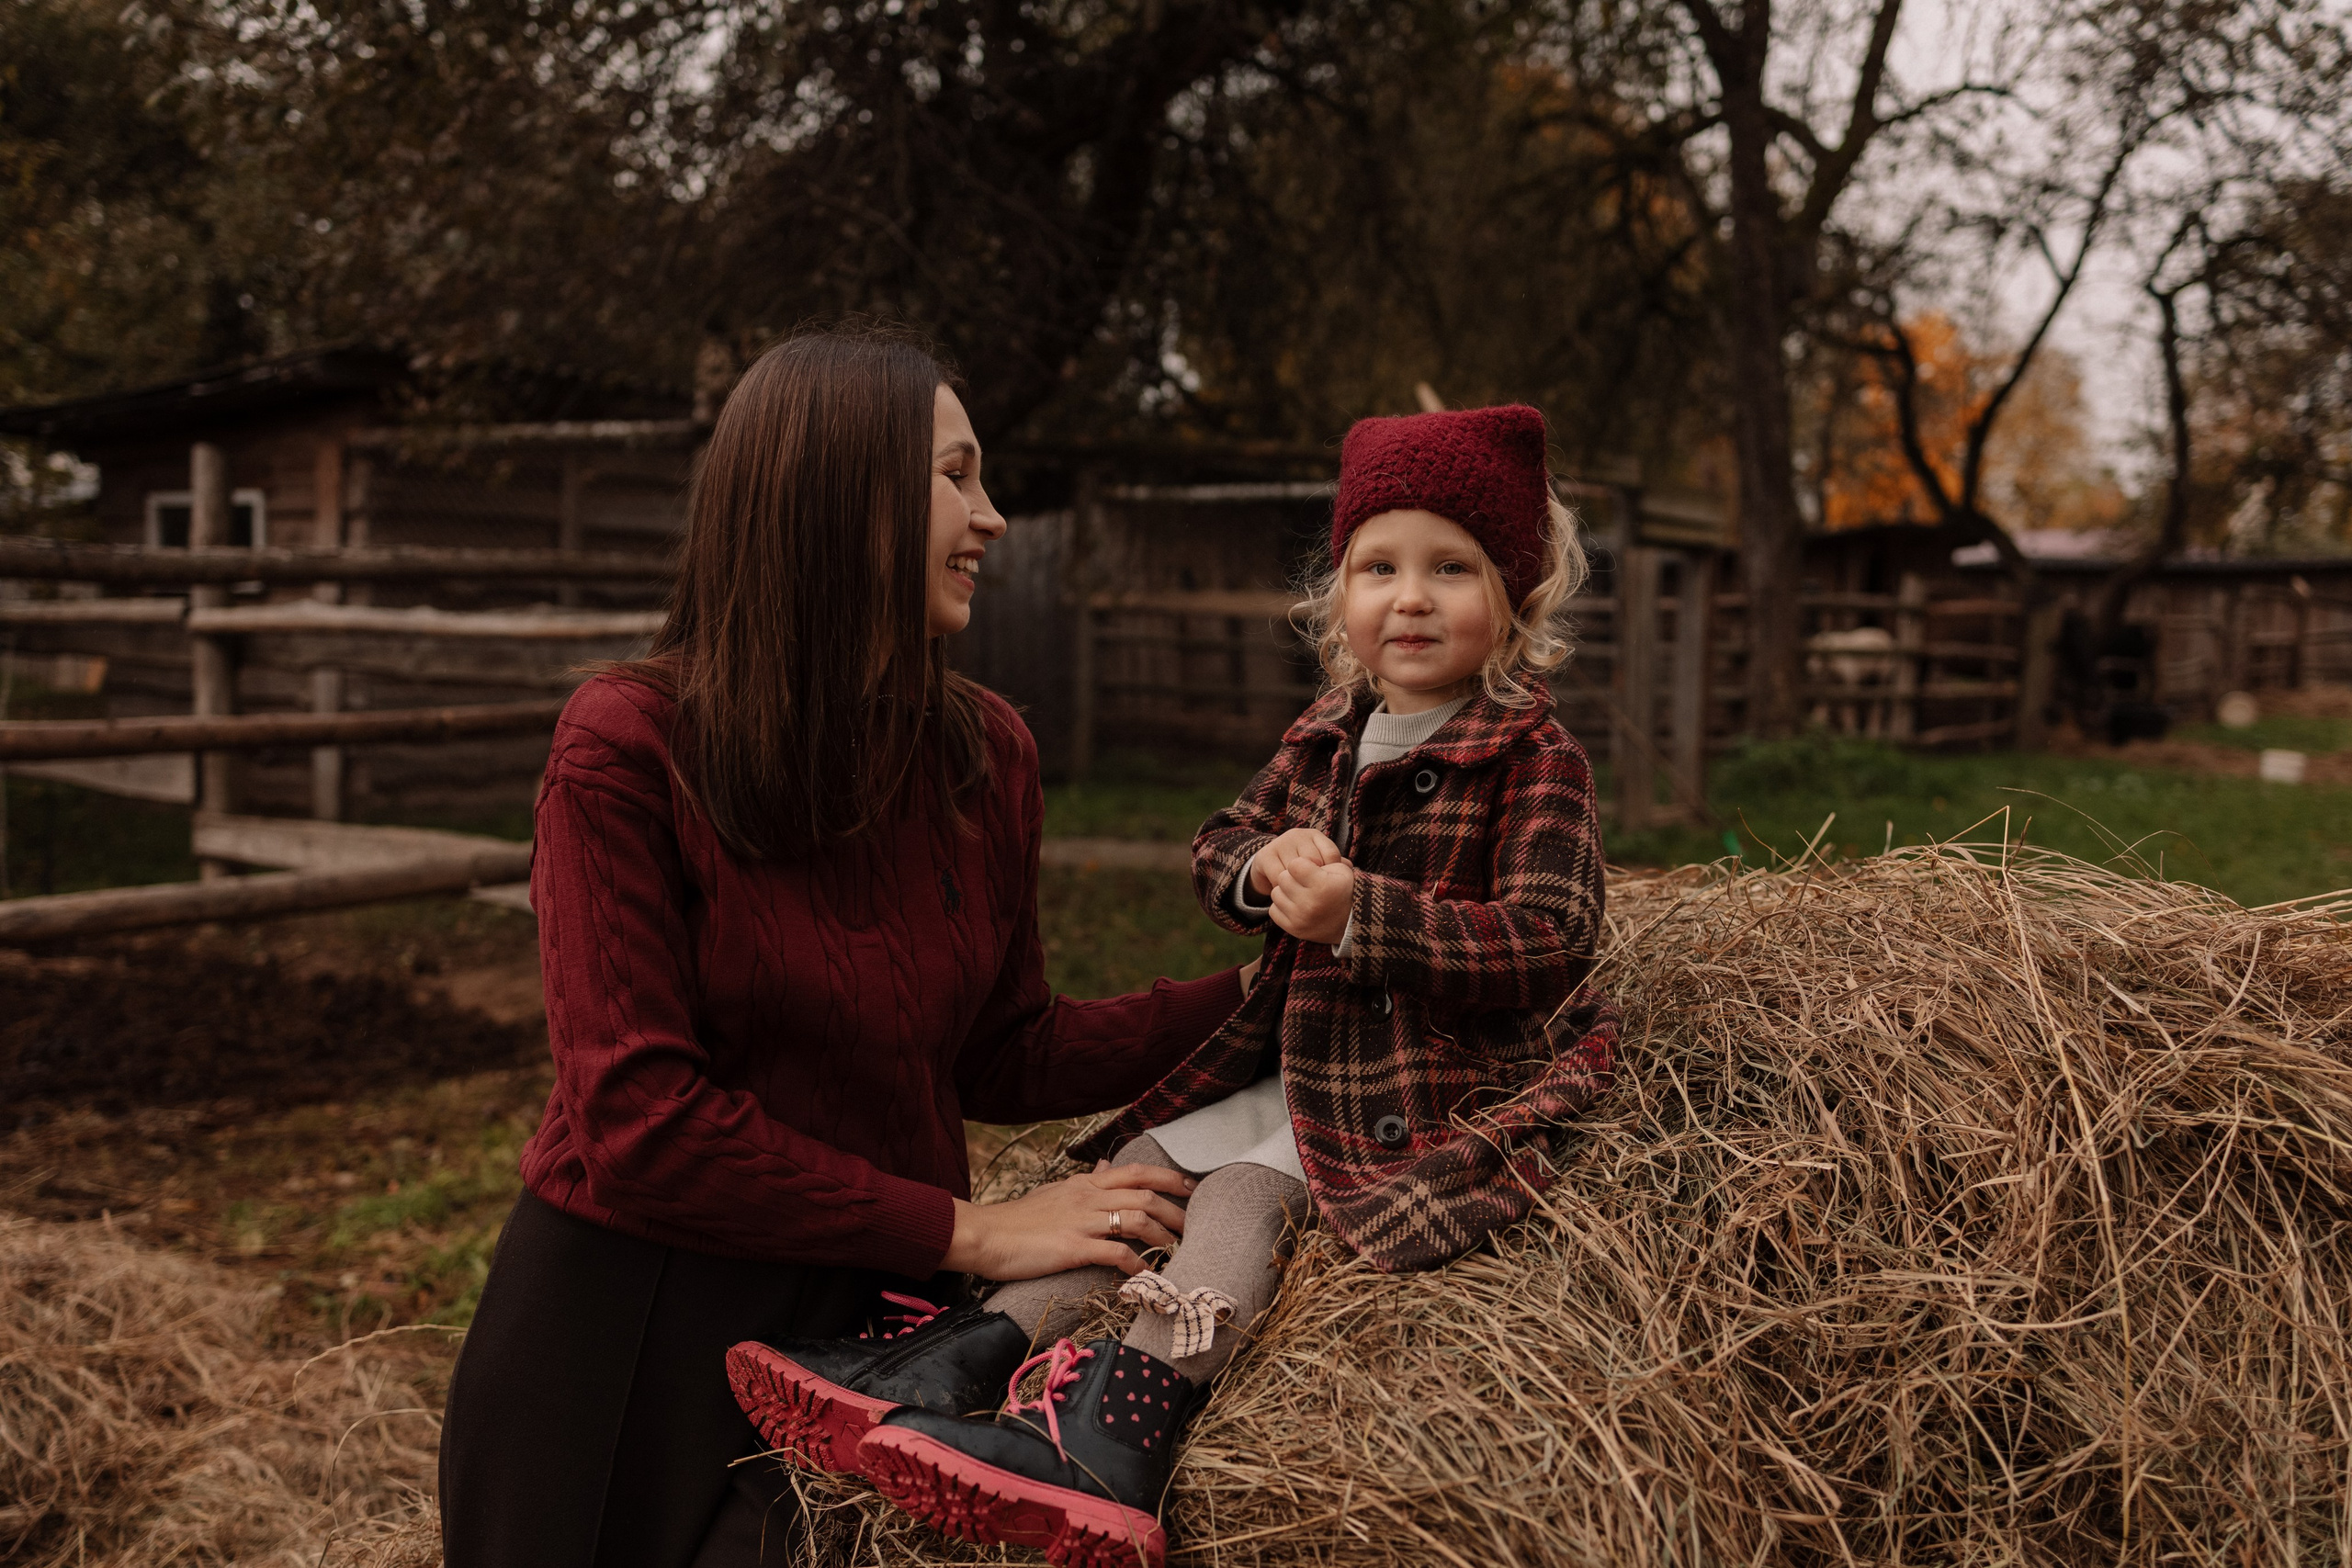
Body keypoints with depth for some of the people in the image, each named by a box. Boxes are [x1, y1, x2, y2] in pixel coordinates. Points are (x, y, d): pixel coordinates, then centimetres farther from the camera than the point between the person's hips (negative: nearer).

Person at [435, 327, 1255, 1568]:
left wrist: (1257, 996, -6)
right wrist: (966, 1231, -21)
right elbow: (639, 1119, -21)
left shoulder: (986, 754, -1)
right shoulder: (628, 747, -16)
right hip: (634, 1321, -4)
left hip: (864, 1322, 4)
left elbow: (1003, 1056, 4)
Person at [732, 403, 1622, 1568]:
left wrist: (1360, 910, -32)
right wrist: (1265, 869, -16)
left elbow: (1550, 947, -22)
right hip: (1295, 1054, 8)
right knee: (1147, 1158, 0)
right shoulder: (1326, 733, 9)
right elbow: (1217, 850, 12)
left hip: (1442, 1083, -8)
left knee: (1243, 1188, -23)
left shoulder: (1532, 758, -13)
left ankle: (1117, 1421, -29)